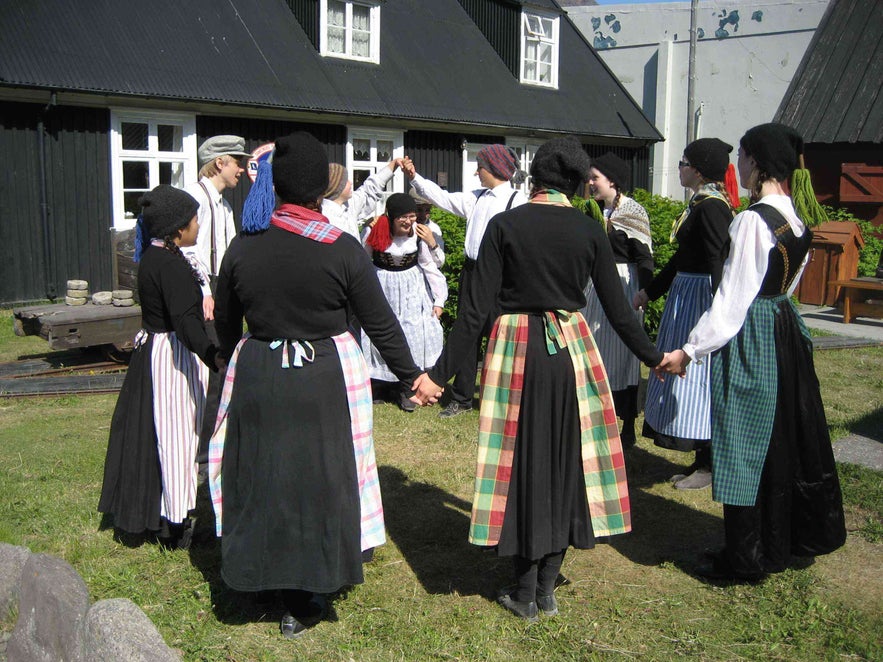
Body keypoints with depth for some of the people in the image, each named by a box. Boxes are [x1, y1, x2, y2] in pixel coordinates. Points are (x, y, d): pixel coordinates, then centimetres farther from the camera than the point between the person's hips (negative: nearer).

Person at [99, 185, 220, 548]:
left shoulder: (153, 257, 7)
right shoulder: (171, 265, -23)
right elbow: (185, 322, -33)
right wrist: (216, 359, -43)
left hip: (152, 351, 10)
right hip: (173, 357, -10)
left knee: (154, 432, 18)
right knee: (175, 433, 0)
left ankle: (146, 510, 33)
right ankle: (175, 524, 11)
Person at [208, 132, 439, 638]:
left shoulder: (243, 246, -2)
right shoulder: (343, 249, -11)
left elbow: (225, 325, 9)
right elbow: (380, 323, -6)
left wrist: (237, 364, 29)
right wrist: (413, 375, 7)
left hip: (257, 378, 3)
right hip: (326, 378, -2)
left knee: (267, 479, 14)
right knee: (321, 478, 11)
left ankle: (296, 601, 26)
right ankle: (308, 594, 24)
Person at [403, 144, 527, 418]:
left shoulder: (517, 200, -10)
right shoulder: (476, 198, 12)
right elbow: (443, 198, 19)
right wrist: (414, 177, 15)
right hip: (471, 270, 7)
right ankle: (461, 398, 22)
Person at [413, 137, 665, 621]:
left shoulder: (505, 225, -6)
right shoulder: (590, 231, -1)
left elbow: (475, 310, -10)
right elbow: (617, 310, 2)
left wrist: (440, 372, -5)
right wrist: (654, 358, 17)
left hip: (516, 351, -1)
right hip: (570, 350, 2)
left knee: (523, 463, 10)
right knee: (565, 462, 14)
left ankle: (525, 594, 18)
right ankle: (547, 590, 21)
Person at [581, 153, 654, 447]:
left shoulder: (632, 212, -9)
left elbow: (644, 258, -11)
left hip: (622, 286, -6)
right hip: (594, 287, 6)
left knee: (621, 353, 0)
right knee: (595, 352, 9)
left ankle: (628, 426, 12)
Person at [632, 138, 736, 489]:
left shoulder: (712, 206, -16)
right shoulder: (700, 203, 13)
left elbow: (717, 263, -24)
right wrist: (649, 291, 22)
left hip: (700, 299, -10)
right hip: (685, 293, 10)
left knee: (697, 376, -3)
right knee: (685, 374, 14)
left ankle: (710, 466, 9)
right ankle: (703, 459, 24)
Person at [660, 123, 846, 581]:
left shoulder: (752, 220, -20)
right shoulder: (797, 219, 6)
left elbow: (733, 296, -21)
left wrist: (691, 350, -17)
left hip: (751, 338, -9)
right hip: (786, 331, 9)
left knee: (746, 443, 2)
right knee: (789, 435, 20)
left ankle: (745, 559, 15)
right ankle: (801, 534, 36)